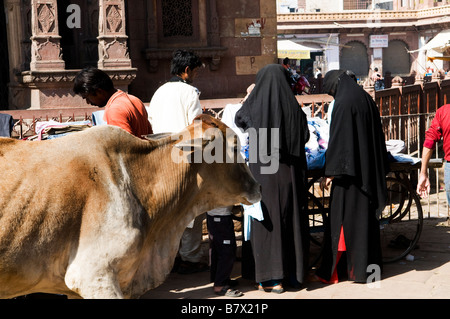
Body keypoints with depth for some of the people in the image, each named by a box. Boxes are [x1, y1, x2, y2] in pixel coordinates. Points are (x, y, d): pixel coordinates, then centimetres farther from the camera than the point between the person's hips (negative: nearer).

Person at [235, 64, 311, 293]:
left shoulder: (254, 105, -9)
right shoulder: (293, 106, -5)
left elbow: (238, 120, 13)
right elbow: (304, 136, 5)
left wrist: (249, 96, 26)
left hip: (261, 172, -2)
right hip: (288, 173, 2)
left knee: (267, 222, 4)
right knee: (291, 221, 13)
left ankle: (271, 278, 6)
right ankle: (294, 273, 21)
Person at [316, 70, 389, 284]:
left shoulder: (344, 104, -13)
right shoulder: (366, 100, 12)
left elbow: (338, 140, -18)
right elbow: (377, 137, 16)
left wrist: (330, 172, -16)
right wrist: (379, 169, 22)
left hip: (349, 171, -8)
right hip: (368, 171, 8)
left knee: (343, 218, -3)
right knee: (366, 216, 14)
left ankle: (332, 271, 1)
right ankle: (369, 265, 21)